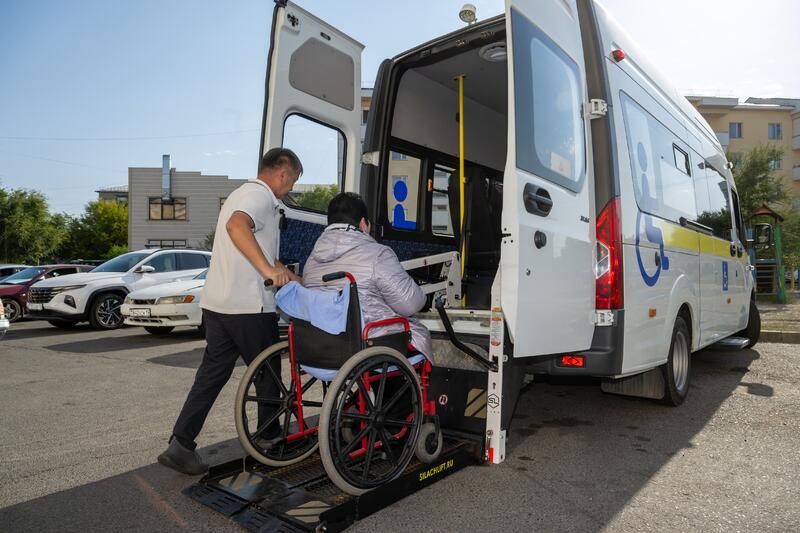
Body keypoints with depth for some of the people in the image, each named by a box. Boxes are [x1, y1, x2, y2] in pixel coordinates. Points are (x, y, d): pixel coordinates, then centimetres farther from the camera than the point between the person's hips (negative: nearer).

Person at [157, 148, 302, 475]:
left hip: (216, 303, 9)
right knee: (267, 375, 8)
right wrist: (269, 269, -36)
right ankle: (271, 442, 23)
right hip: (250, 307, -9)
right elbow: (237, 227, -34)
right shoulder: (260, 196, -11)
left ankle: (180, 445, 11)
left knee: (211, 374, 12)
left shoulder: (242, 193, 22)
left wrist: (287, 277, 32)